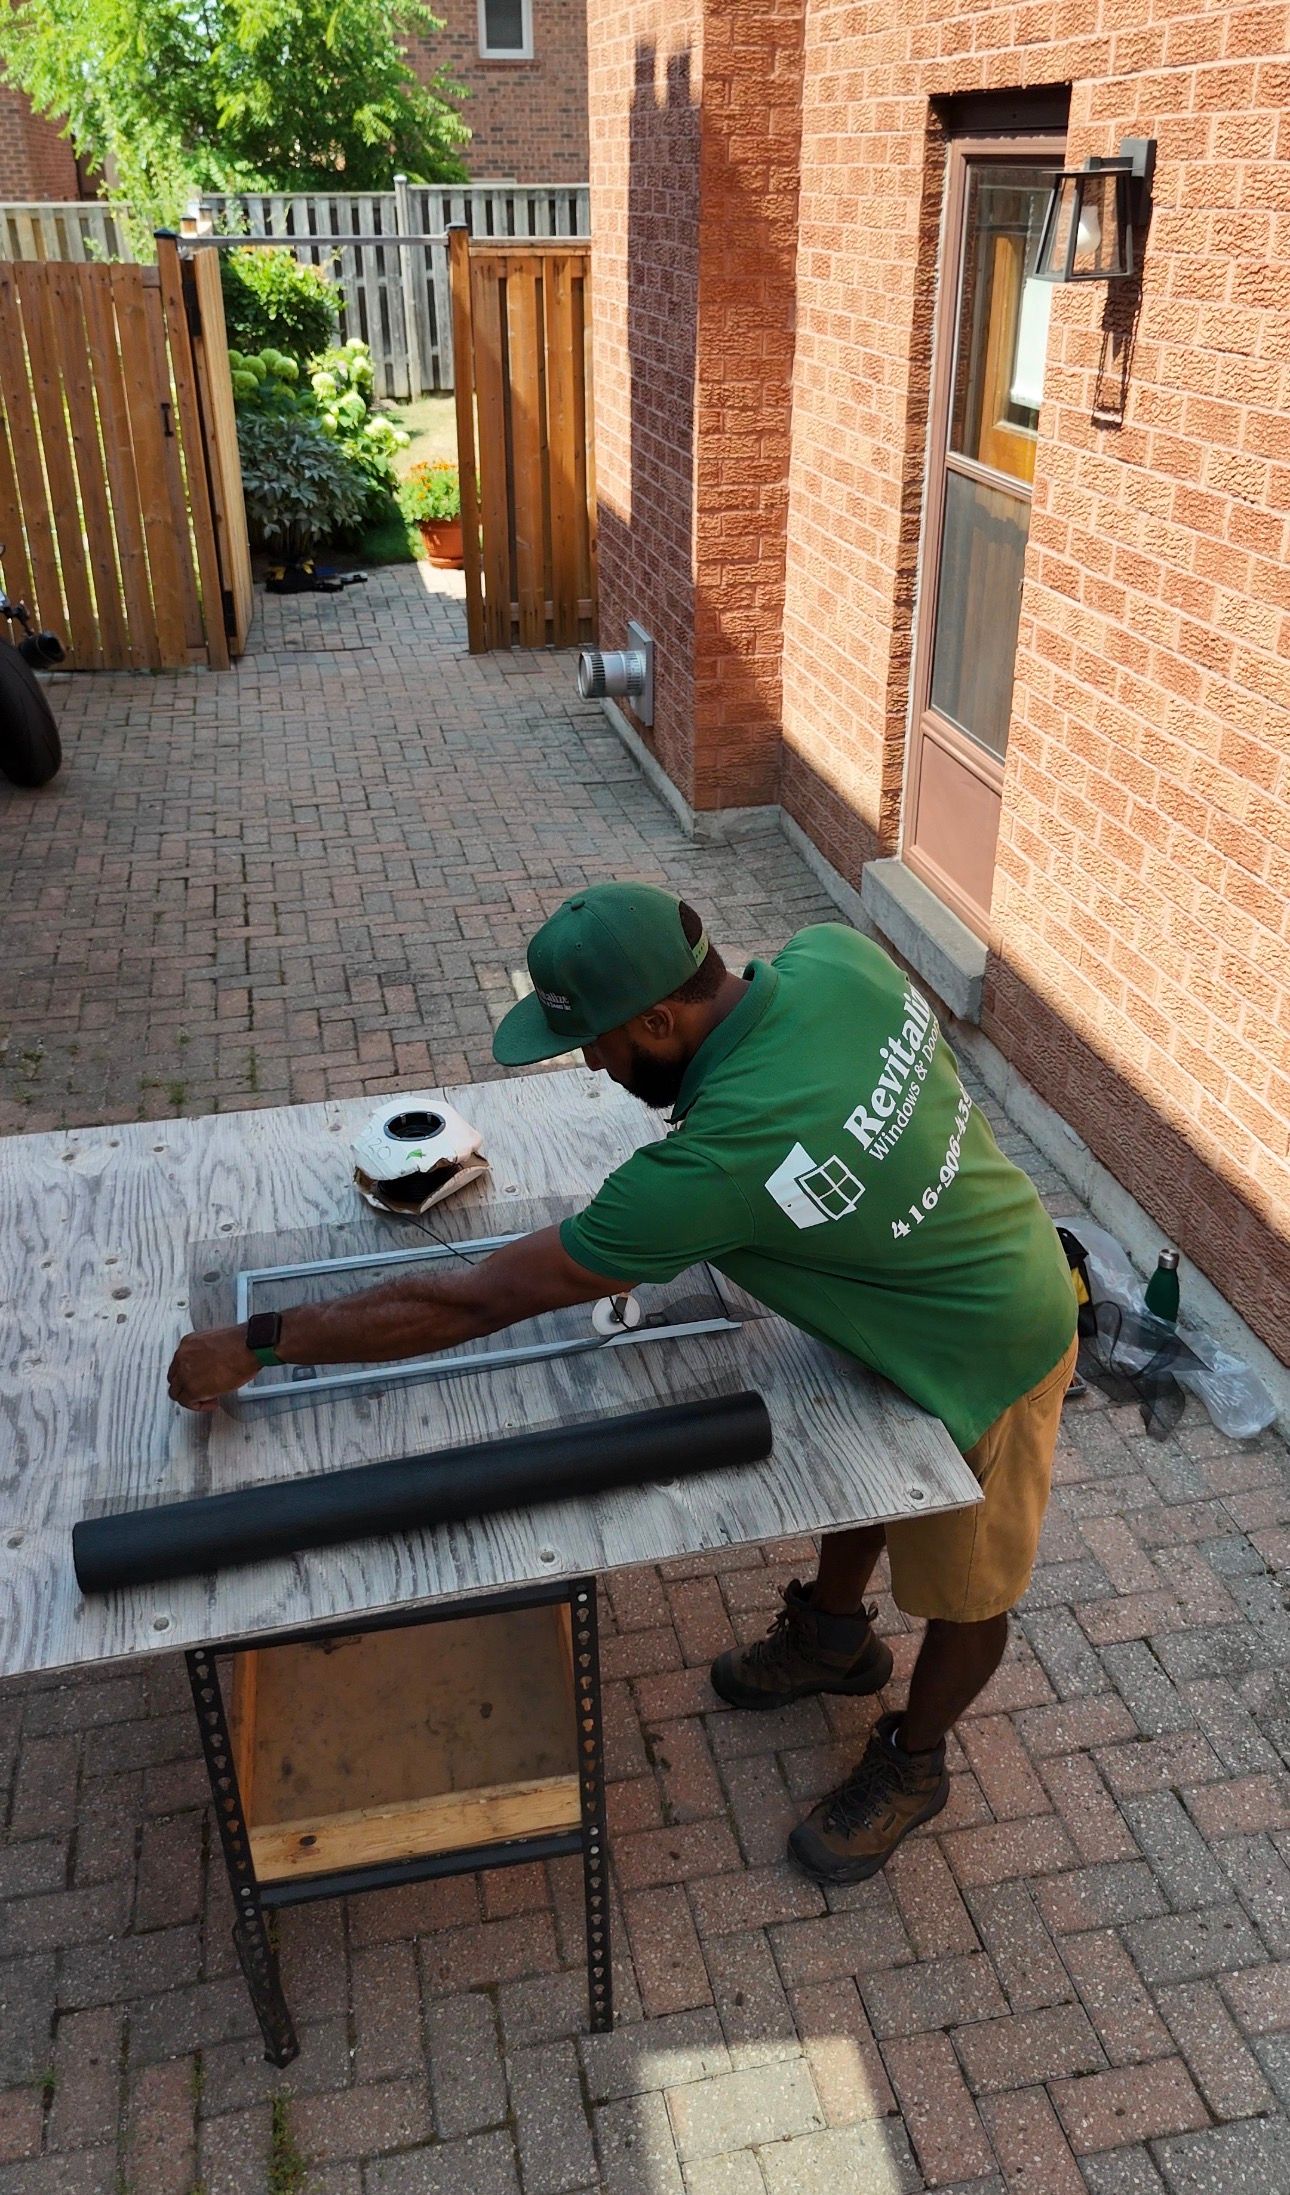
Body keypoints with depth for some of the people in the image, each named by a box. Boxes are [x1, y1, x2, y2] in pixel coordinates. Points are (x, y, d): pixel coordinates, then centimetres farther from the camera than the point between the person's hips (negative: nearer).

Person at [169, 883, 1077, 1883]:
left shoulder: (713, 1164, -40)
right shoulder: (833, 953, -21)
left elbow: (472, 1303, -32)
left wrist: (252, 1347, -21)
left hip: (983, 1357, -8)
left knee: (963, 1586, 19)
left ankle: (913, 1764, 47)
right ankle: (835, 1633, 58)